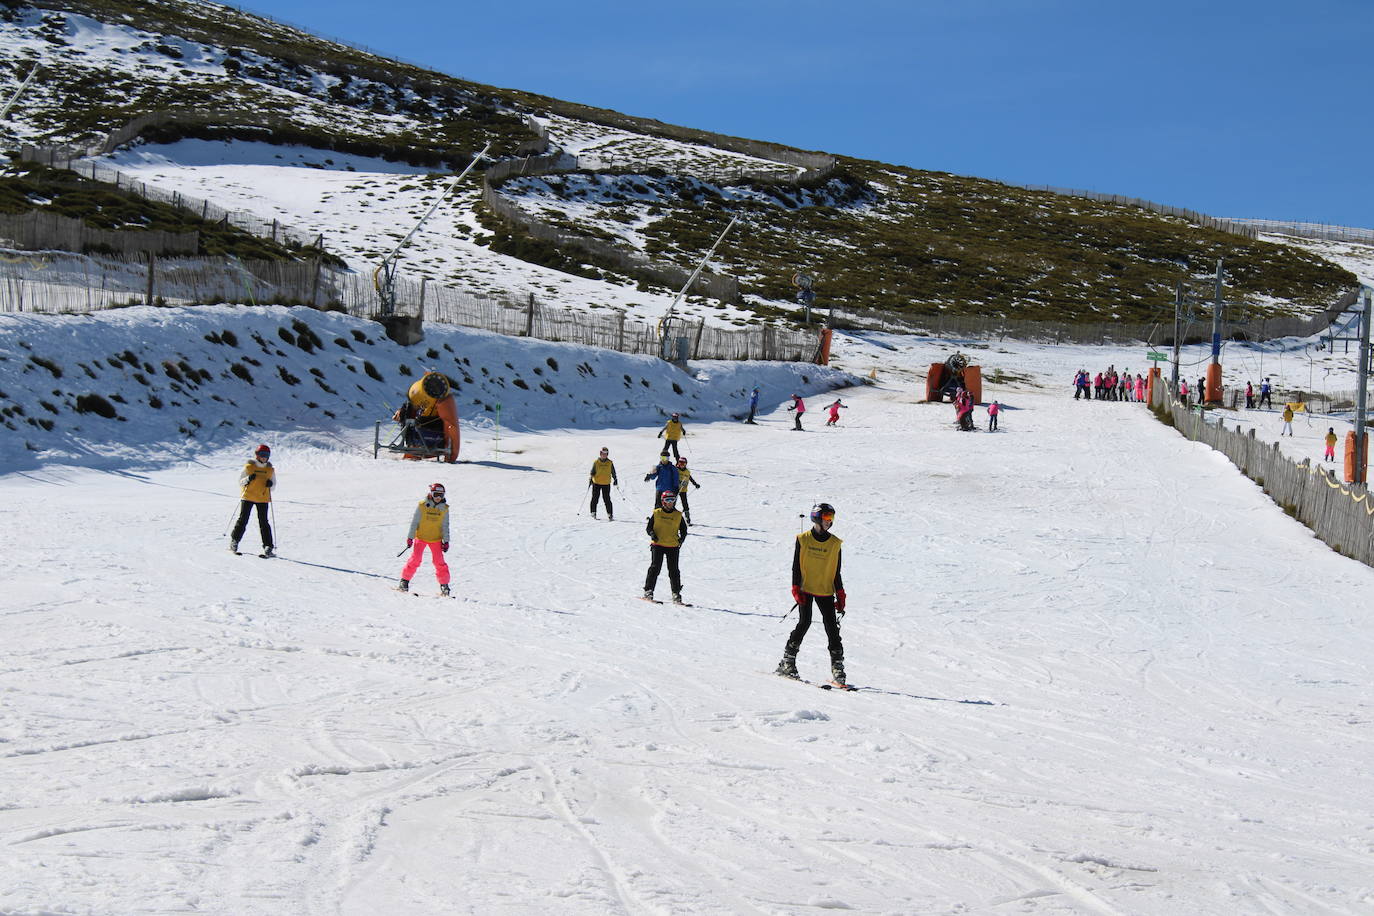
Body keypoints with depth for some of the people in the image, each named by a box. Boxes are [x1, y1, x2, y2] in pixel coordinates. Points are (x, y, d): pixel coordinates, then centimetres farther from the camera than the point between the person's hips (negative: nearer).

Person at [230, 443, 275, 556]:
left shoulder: (270, 469, 8)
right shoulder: (249, 466, 2)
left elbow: (274, 485, 15)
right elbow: (240, 482, 5)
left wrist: (270, 484, -8)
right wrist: (248, 479, -16)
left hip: (263, 498, 1)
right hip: (248, 497, -1)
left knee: (263, 522, -5)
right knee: (243, 520, -1)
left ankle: (268, 547, -6)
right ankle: (234, 540, 16)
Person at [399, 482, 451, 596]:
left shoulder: (444, 508, 1)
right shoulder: (422, 505, -7)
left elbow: (445, 526, 7)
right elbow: (414, 522, -2)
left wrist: (446, 541, 2)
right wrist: (410, 537, -3)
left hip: (436, 539, 2)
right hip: (420, 537, -2)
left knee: (439, 561, -3)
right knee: (415, 559, -9)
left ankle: (444, 585, 6)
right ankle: (404, 581, 3)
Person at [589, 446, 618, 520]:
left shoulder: (610, 463, 3)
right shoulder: (596, 462, 1)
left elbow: (613, 473, 12)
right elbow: (592, 472, 5)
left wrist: (615, 480, 7)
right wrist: (590, 479, -6)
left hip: (606, 484, 0)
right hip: (596, 483, 1)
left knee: (607, 499, -4)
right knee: (595, 498, 2)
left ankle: (610, 514, -1)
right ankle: (593, 513, 15)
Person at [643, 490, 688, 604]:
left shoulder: (678, 515, 7)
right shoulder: (656, 513, 3)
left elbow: (683, 530, 15)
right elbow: (648, 527, 8)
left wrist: (681, 539, -3)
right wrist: (652, 534, -12)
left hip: (673, 546, 1)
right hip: (657, 544, -1)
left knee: (674, 570, 1)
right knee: (655, 568, -6)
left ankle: (676, 594, 4)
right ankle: (648, 591, 0)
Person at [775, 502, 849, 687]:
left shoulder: (835, 544, 7)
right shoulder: (803, 539, 1)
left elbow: (836, 572, 11)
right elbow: (796, 566, 2)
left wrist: (840, 595, 7)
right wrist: (796, 589, -7)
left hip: (826, 592, 2)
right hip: (805, 589, -2)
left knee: (832, 627, -5)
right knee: (804, 623, -14)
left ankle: (837, 669, -2)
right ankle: (787, 663, -4)